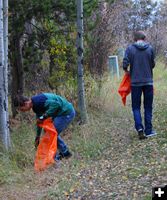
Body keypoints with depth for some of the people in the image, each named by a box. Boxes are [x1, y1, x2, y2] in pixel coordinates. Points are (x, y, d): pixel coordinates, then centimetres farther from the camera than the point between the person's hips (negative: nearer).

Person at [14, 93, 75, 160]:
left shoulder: (38, 101, -25)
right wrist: (37, 136, 26)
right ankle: (65, 152, 31)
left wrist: (45, 116, -25)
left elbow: (56, 104, -33)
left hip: (67, 113, -10)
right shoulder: (35, 105, 8)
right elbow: (39, 120, 21)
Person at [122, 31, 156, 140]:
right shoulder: (150, 48, -1)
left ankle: (139, 128, -9)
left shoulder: (130, 48, -5)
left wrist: (127, 71, 9)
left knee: (136, 107, 8)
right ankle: (148, 131, 12)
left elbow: (125, 64, -11)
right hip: (148, 81, 1)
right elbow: (153, 64, 4)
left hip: (135, 82, -1)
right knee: (148, 107, 11)